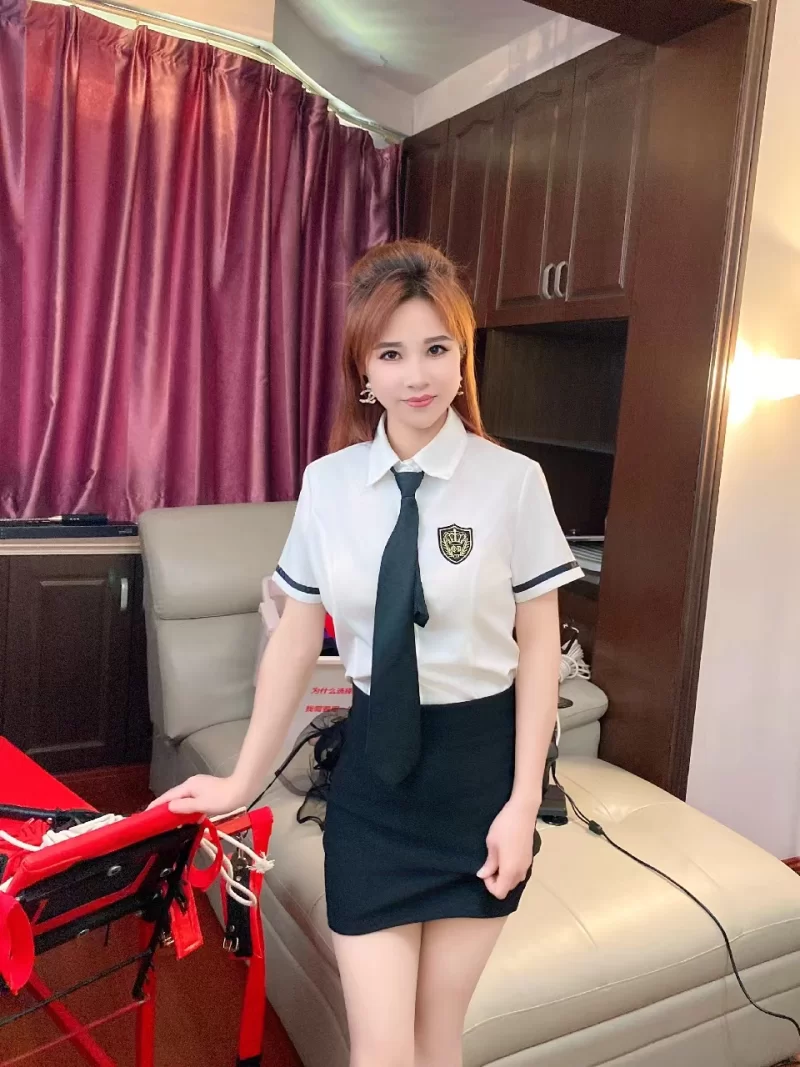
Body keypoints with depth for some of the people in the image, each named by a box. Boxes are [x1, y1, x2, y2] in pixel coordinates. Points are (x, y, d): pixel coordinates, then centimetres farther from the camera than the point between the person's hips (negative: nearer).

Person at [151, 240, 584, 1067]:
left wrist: (523, 801, -7)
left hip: (479, 762, -1)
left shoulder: (512, 481, -11)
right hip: (373, 765, 2)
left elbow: (538, 645, -5)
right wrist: (244, 779, 8)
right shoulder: (327, 484, -4)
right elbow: (295, 640, 2)